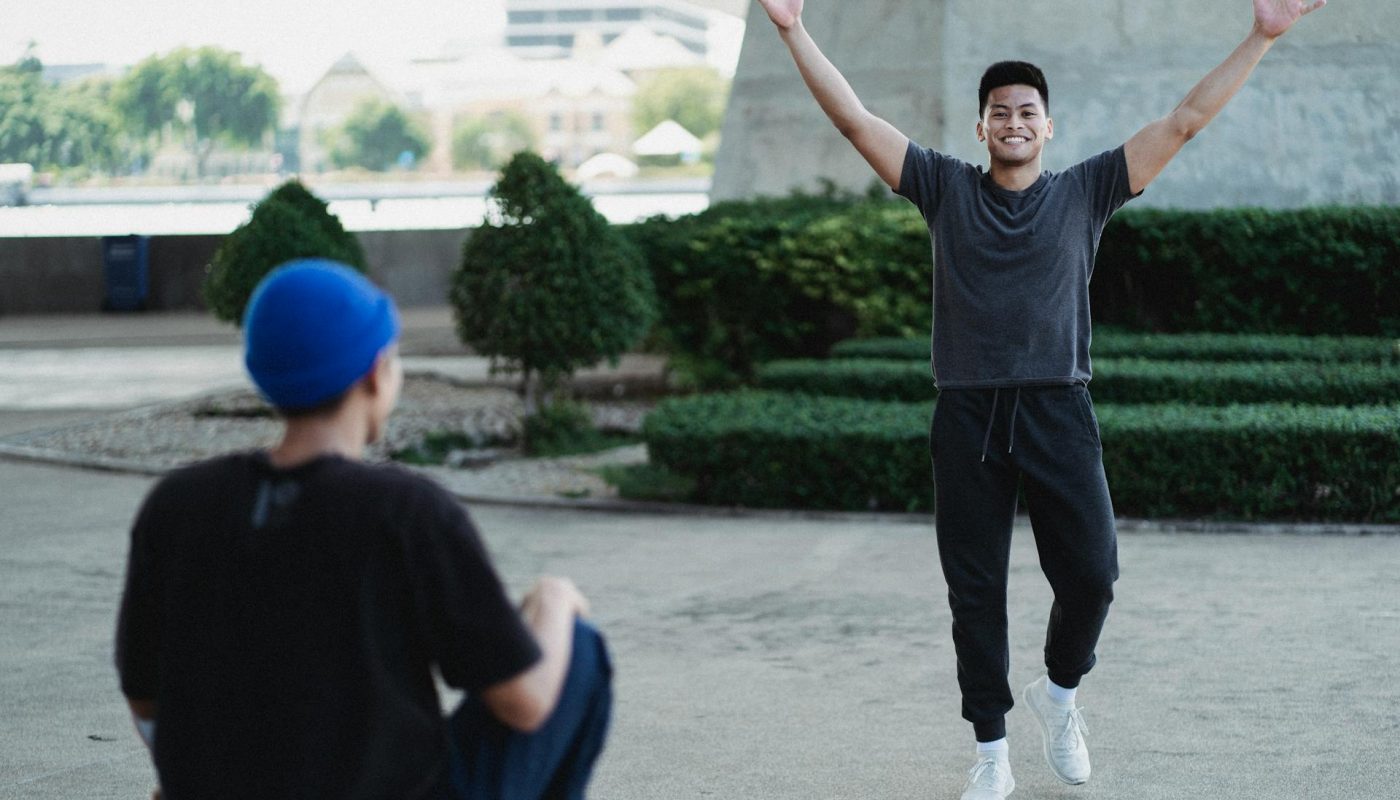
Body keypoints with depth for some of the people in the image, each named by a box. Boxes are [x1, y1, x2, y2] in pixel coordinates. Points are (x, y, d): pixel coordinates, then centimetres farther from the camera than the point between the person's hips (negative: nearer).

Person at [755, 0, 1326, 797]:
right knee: (975, 593, 4)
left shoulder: (1085, 191, 7)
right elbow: (854, 118, 3)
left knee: (1091, 573, -6)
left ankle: (1060, 688, 25)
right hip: (968, 417, 0)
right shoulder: (946, 187, 8)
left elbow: (1185, 121, 3)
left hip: (1058, 411, 0)